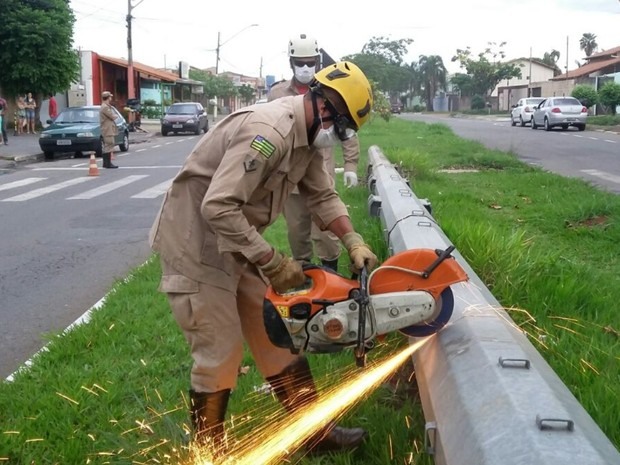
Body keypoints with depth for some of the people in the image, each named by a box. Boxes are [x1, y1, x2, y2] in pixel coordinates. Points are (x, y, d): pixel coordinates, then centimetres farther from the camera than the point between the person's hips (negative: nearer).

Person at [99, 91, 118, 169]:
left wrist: (114, 116, 1)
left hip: (107, 130, 11)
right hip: (108, 130, -11)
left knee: (106, 147, 13)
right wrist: (115, 115, 0)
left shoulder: (106, 106, 18)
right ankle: (108, 163, -10)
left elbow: (113, 116, 20)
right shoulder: (105, 107, -17)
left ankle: (105, 163, 19)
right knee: (109, 146, -10)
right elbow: (113, 117, -19)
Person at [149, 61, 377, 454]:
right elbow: (218, 207, -34)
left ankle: (315, 432, 24)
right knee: (220, 354, -4)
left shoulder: (306, 136, 2)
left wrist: (354, 242, -4)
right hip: (196, 245, -10)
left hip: (235, 246, 10)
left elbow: (323, 195, 10)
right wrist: (274, 263, -27)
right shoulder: (269, 132, -29)